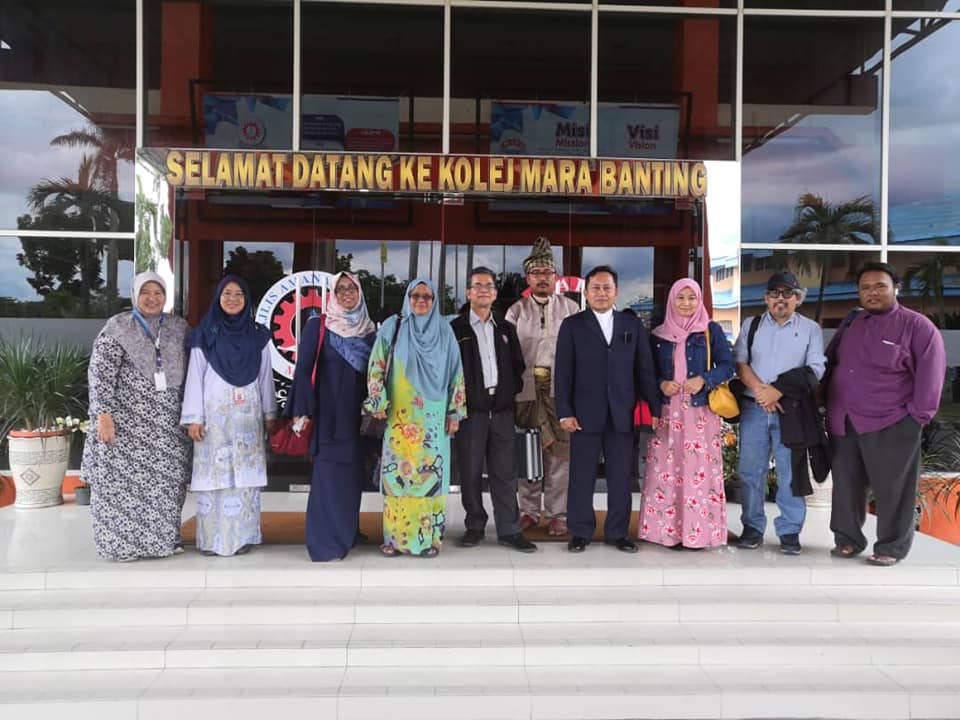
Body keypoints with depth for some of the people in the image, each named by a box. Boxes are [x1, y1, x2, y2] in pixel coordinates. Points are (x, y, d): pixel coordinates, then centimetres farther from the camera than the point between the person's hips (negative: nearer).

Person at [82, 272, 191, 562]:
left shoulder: (179, 328, 9)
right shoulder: (117, 327, -2)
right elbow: (100, 374, -7)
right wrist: (103, 414, -15)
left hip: (168, 423, 3)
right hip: (127, 420, -3)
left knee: (166, 480, 6)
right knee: (125, 479, -1)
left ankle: (164, 538, 18)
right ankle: (123, 542, 10)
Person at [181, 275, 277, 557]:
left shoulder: (258, 335, 9)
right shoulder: (204, 334, 3)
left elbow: (265, 377, 11)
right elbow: (195, 376, 1)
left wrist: (269, 413, 9)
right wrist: (193, 417, -5)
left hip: (248, 415, 2)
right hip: (214, 414, -2)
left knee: (244, 474, 1)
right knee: (213, 472, -3)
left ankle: (241, 536, 7)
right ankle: (211, 538, 2)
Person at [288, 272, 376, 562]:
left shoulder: (369, 329, 11)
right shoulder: (318, 326, -2)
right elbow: (303, 368, -7)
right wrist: (302, 410, -14)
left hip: (359, 413, 5)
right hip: (329, 412, -4)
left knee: (352, 474, 10)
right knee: (328, 475, -5)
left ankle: (347, 533, 24)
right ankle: (325, 542, 3)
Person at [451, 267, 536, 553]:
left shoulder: (506, 329, 14)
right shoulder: (455, 329, 2)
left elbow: (517, 366, 17)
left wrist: (512, 391, 5)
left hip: (502, 409, 3)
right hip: (470, 411, -3)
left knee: (505, 472, 4)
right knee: (470, 472, 4)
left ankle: (509, 530, 10)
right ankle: (475, 526, 17)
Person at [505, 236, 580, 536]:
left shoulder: (570, 308, 9)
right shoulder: (516, 310, 9)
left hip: (560, 388, -1)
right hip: (526, 387, 1)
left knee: (559, 451, 0)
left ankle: (557, 514, 10)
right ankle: (529, 510, 17)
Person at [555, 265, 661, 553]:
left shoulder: (633, 325, 10)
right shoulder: (572, 325, 4)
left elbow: (645, 369, 9)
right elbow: (563, 372, 0)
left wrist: (655, 407, 4)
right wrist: (564, 412, -7)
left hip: (622, 414, 2)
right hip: (585, 413, -2)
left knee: (621, 477, 7)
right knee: (582, 476, 4)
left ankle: (618, 532, 18)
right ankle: (580, 532, 15)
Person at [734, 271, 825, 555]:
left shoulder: (810, 329, 7)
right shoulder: (751, 325, 11)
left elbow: (815, 369, -4)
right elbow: (740, 362, 3)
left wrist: (778, 391, -14)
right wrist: (760, 391, -13)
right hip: (753, 407, 2)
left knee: (791, 472, 1)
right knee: (751, 470, 4)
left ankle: (789, 531, 10)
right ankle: (752, 527, 14)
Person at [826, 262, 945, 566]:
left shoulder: (917, 326, -3)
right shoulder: (849, 325, 14)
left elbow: (930, 375, -6)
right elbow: (829, 363, 23)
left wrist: (918, 415, -10)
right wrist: (829, 404, 14)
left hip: (891, 424, -5)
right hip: (843, 423, 6)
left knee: (891, 488, 2)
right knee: (846, 485, 12)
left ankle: (892, 546, 15)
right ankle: (848, 538, 26)